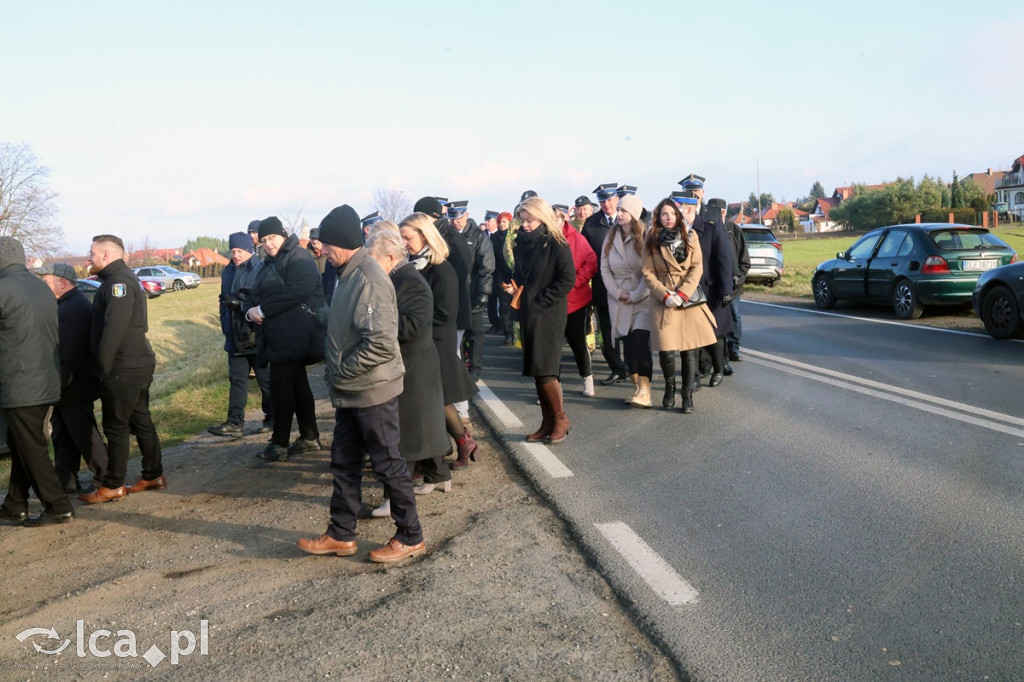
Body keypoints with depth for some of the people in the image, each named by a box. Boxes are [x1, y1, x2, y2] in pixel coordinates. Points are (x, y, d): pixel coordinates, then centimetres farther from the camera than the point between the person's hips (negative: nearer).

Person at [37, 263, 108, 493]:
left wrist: (60, 385, -24)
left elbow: (69, 353, -26)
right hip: (68, 388, 10)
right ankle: (66, 480, 26)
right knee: (62, 436, 16)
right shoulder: (66, 305, 13)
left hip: (74, 388, -10)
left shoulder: (74, 308, -22)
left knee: (84, 436, 0)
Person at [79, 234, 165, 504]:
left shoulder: (118, 282, -15)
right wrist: (104, 365, 18)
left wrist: (103, 366, -19)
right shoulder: (120, 279, 18)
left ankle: (113, 486, 8)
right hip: (138, 364, 10)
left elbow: (114, 329, -24)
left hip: (124, 369, -10)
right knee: (141, 420, 14)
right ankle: (153, 476, 21)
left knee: (116, 426, -1)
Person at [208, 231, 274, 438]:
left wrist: (241, 303, -23)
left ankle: (272, 419, 20)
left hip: (257, 337, -6)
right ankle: (234, 423, 10)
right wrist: (226, 327, 6)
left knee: (266, 380, 6)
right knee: (236, 380, 7)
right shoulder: (228, 272, 11)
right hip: (235, 338, 6)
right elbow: (224, 301, 16)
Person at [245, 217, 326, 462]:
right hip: (279, 337, 9)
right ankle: (310, 437, 23)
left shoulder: (298, 257, -9)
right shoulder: (269, 264, 19)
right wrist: (250, 310, -5)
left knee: (281, 387, -8)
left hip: (294, 337, -9)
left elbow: (296, 290, -24)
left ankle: (279, 443, 0)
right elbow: (256, 295, 19)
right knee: (297, 385, 14)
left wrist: (262, 310, -19)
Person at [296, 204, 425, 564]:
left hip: (372, 391, -9)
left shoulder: (368, 279, -21)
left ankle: (410, 537, 17)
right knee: (344, 463, 16)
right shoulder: (349, 275, 9)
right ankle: (341, 535, 29)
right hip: (350, 392, 9)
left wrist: (340, 370, -18)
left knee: (388, 465, 3)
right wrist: (335, 371, 9)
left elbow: (381, 342, -29)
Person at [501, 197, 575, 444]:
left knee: (544, 368, -8)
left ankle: (560, 419, 9)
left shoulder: (556, 244, -10)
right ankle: (548, 423, 18)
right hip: (528, 312, 7)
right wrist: (514, 286, -1)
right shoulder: (522, 243, 9)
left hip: (548, 313, -7)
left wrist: (540, 301, -15)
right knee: (537, 370, 9)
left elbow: (568, 279, -14)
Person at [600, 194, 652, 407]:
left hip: (642, 298, -5)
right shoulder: (611, 238, 11)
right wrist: (617, 292, -3)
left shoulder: (645, 237, -6)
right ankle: (637, 386, 13)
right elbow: (605, 269, 8)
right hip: (619, 300, 5)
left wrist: (636, 295, -12)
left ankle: (644, 389, -16)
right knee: (627, 343, 4)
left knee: (640, 340, -16)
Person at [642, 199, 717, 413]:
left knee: (689, 349, -1)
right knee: (666, 350, -7)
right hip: (663, 301, -1)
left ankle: (688, 394, 11)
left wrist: (682, 294, -11)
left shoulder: (690, 237, 5)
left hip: (689, 298, 1)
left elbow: (697, 268, 0)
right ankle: (670, 387, 19)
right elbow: (648, 273, 0)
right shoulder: (652, 242, 4)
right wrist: (665, 295, -12)